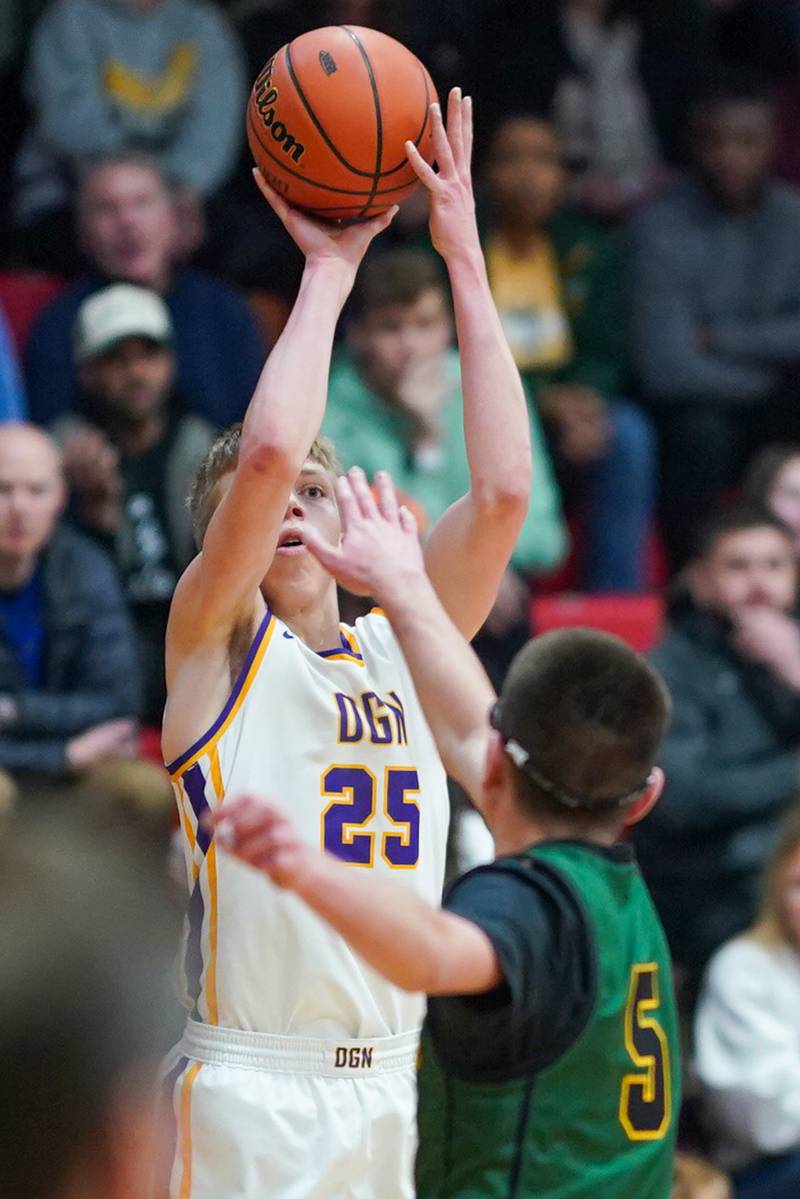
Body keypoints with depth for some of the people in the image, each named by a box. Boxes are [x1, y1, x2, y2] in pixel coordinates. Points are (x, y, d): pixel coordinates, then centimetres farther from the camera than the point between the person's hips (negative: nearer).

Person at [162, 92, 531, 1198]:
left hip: (387, 1095, 5)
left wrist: (465, 258, 2)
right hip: (249, 1097, -5)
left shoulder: (401, 647, 14)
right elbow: (269, 451, -15)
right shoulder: (216, 644, 1)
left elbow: (503, 492, 2)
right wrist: (329, 271, -4)